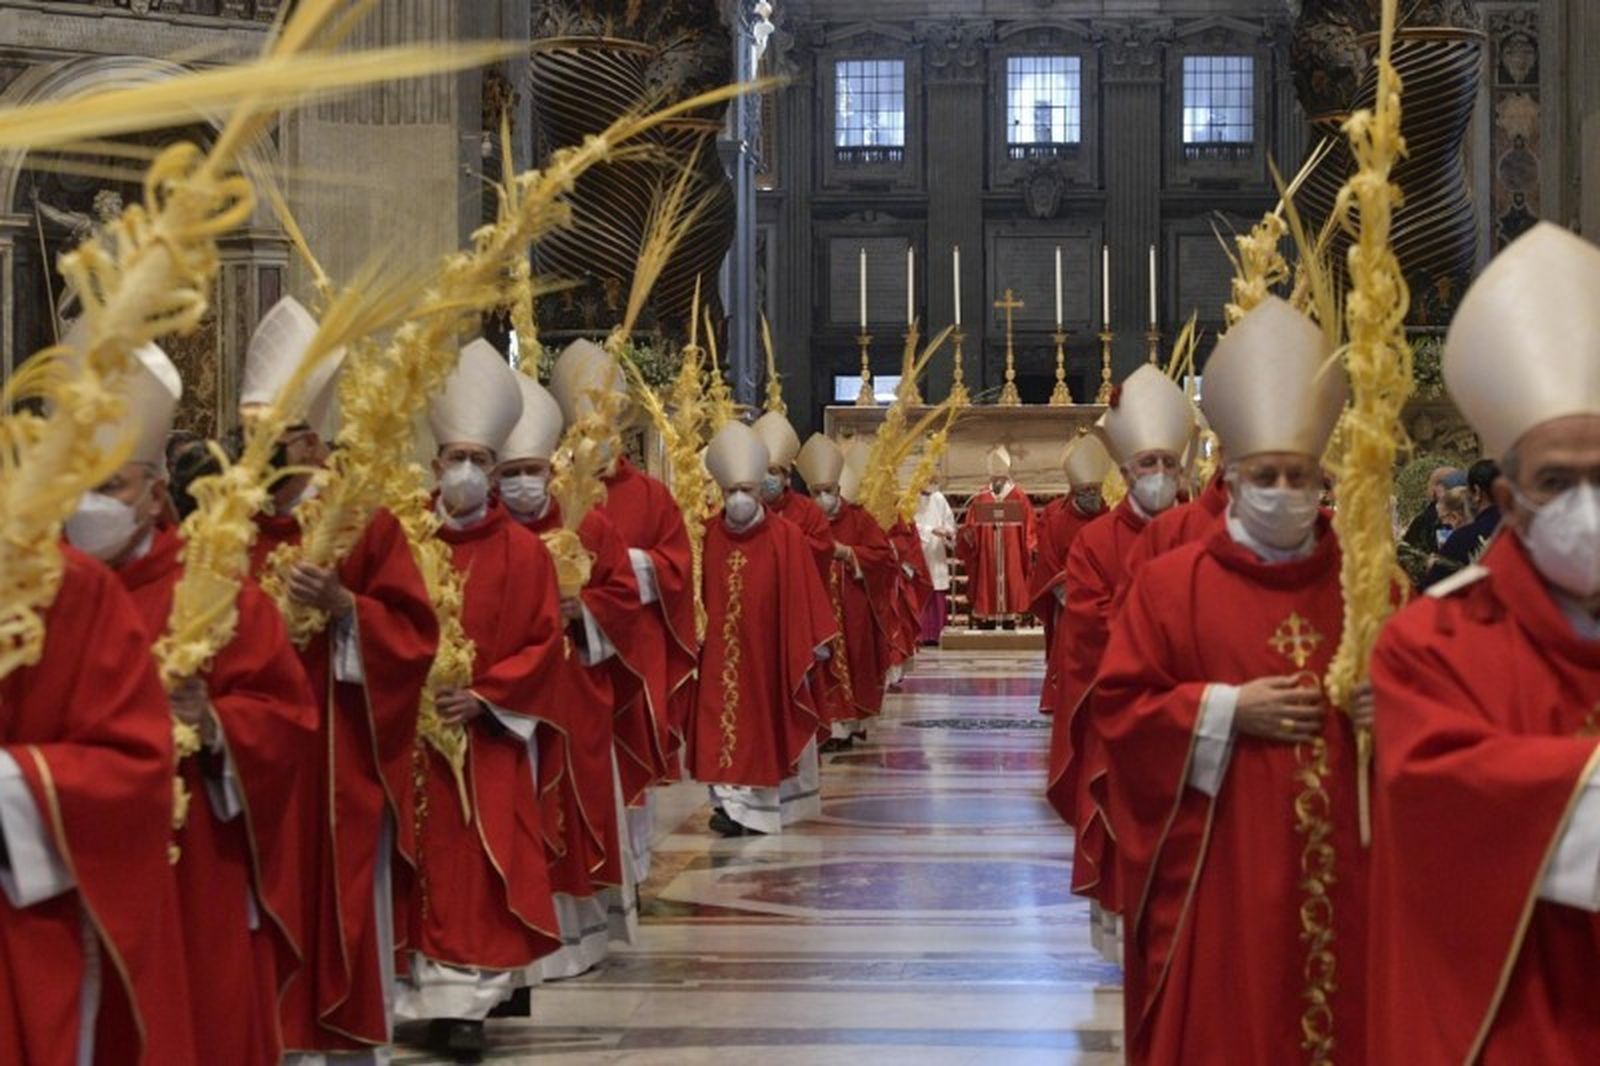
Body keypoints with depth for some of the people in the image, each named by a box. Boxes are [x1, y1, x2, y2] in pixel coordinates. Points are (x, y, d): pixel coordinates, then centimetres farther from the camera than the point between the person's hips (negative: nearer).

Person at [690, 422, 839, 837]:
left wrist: (813, 643, -6)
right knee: (724, 721, 1)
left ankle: (758, 803, 11)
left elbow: (802, 594, -5)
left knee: (765, 724, 5)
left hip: (769, 650, -2)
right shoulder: (708, 535, 0)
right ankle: (730, 800, 6)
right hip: (721, 652, 2)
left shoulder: (786, 537, -7)